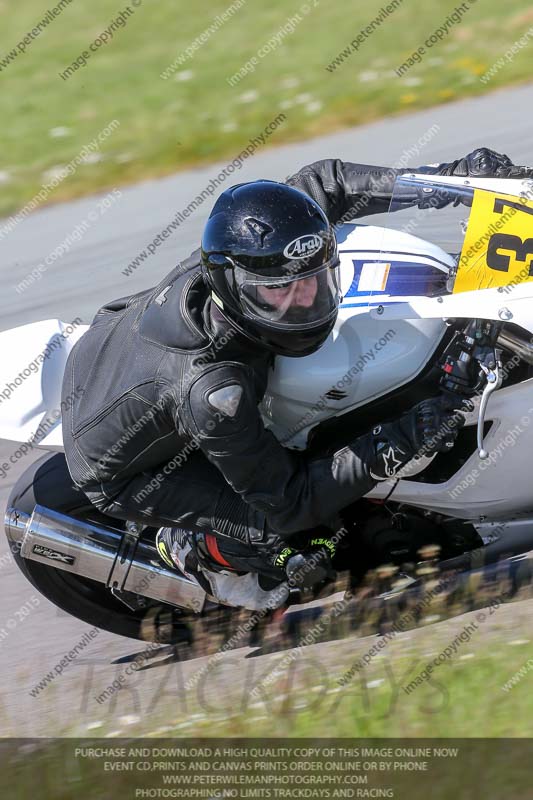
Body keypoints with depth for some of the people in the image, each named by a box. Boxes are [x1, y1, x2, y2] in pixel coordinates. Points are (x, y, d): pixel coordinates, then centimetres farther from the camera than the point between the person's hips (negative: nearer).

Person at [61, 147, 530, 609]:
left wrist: (450, 175, -16)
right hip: (118, 475, -7)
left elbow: (321, 183, -9)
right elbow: (287, 503, -31)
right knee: (305, 546, -16)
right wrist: (396, 445, -37)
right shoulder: (215, 392, -44)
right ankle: (193, 549, 10)